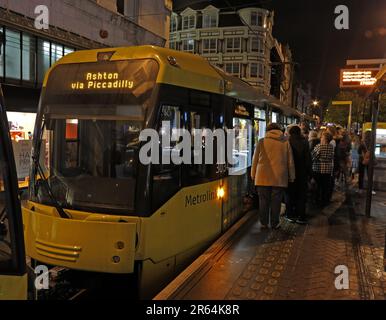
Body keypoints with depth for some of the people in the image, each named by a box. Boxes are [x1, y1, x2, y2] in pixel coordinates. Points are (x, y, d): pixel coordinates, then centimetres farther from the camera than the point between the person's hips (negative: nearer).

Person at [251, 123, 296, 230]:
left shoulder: (261, 142, 2)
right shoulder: (285, 142, 5)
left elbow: (255, 160, 5)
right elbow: (290, 161, 9)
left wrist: (253, 175, 14)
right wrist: (292, 177, 17)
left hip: (263, 177, 0)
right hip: (279, 178, 1)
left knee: (263, 201, 8)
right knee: (276, 201, 7)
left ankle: (264, 223, 14)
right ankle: (275, 223, 13)